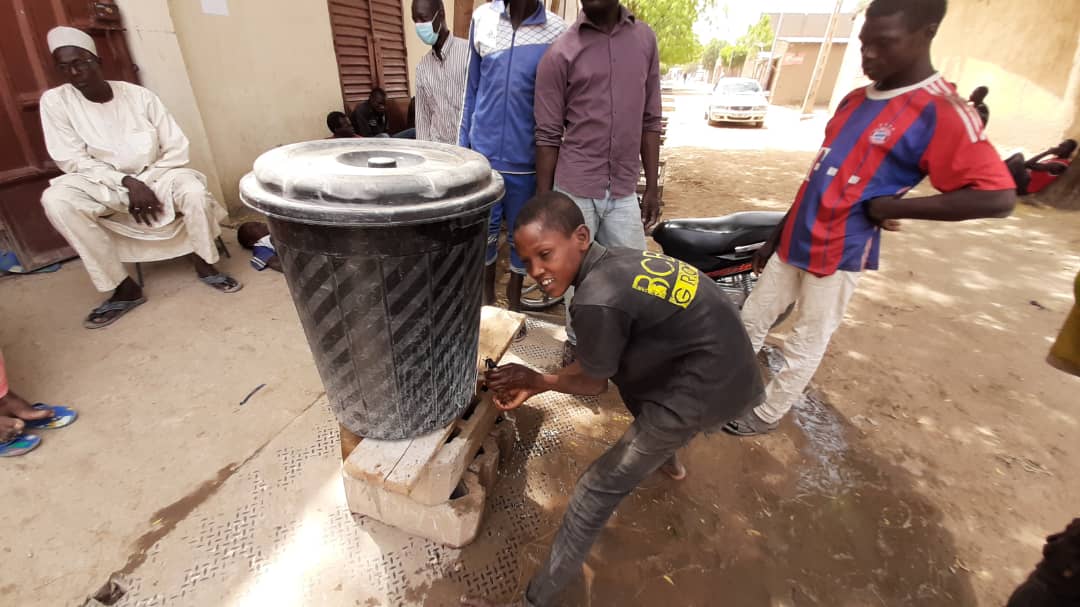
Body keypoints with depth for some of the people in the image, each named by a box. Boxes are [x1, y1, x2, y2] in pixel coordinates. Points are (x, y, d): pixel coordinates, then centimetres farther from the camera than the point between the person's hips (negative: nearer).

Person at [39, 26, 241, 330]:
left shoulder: (138, 95, -5)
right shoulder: (55, 101, -5)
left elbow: (177, 148, -6)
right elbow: (71, 160, -8)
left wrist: (146, 182, -16)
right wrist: (126, 182, -23)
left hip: (155, 175, -1)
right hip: (104, 184, 1)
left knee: (195, 191, -33)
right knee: (56, 200, -28)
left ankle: (205, 265, -8)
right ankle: (124, 288, -21)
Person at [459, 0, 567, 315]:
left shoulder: (556, 31, -3)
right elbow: (471, 89, 8)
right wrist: (462, 146, 7)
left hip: (525, 159, -1)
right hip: (483, 152, 2)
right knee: (484, 232, 10)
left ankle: (514, 302, 30)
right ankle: (487, 297, 32)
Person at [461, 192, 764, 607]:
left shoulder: (598, 302, -27)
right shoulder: (619, 260, 1)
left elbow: (592, 383, -9)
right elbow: (598, 366, 7)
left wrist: (534, 380, 5)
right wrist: (533, 386, 3)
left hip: (703, 394, -9)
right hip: (730, 367, 10)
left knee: (598, 491, -1)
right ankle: (665, 458, 64)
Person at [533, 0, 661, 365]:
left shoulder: (645, 39, 8)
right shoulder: (560, 53, -3)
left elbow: (650, 121, 10)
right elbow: (548, 136, -3)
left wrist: (652, 186, 7)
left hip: (624, 191, 3)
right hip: (575, 190, -3)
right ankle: (576, 342, 30)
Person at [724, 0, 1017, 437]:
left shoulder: (942, 113, -12)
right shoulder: (855, 99, 11)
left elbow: (998, 197, -16)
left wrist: (888, 207, -17)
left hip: (839, 254, -7)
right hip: (795, 242, 8)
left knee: (806, 345, 7)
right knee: (751, 319, 15)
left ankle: (768, 414, 24)